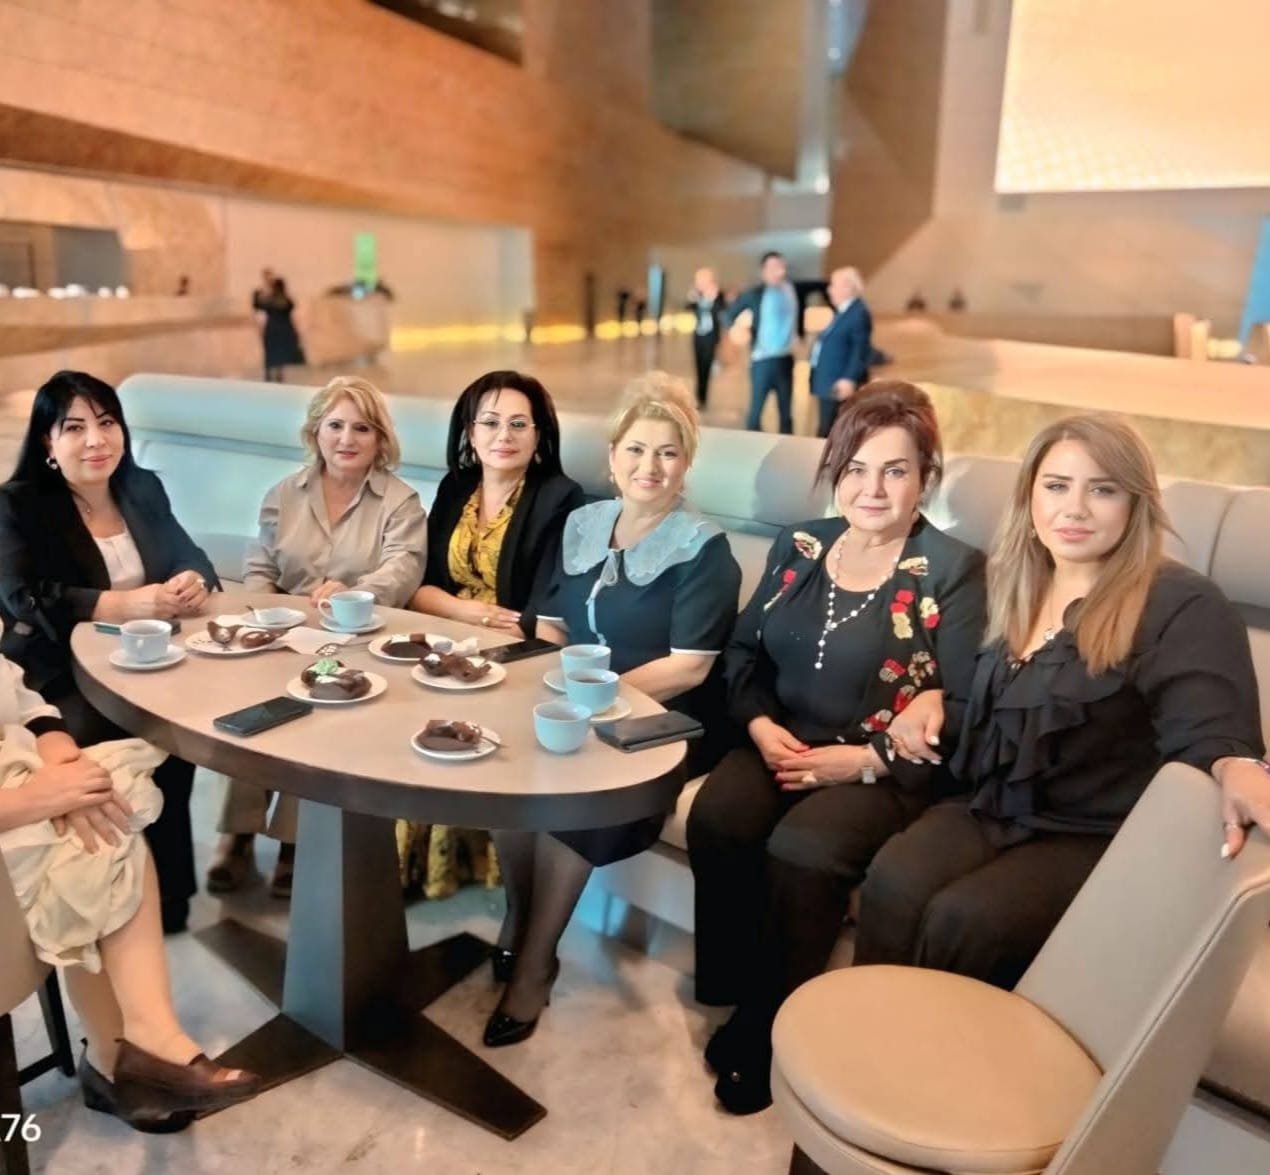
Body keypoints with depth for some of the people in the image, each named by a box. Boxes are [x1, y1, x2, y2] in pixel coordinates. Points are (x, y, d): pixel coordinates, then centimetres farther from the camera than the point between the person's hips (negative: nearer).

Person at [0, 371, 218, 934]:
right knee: (93, 737, -31)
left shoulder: (143, 490, 11)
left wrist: (194, 585, -19)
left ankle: (167, 890, -7)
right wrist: (127, 604, -29)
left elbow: (193, 560, 7)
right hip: (60, 678, -3)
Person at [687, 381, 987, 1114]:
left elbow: (966, 711, -10)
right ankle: (733, 997, -3)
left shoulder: (954, 571, -5)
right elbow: (743, 651, 13)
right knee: (715, 821, -25)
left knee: (801, 850, -31)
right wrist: (760, 725, -7)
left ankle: (771, 1025, -5)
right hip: (781, 746, 4)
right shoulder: (799, 547, 9)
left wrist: (862, 760, -18)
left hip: (885, 772, -4)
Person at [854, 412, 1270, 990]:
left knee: (961, 918, -28)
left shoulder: (1183, 606, -9)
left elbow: (1208, 728, -19)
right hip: (989, 810, 5)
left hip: (1099, 839, -5)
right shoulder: (1014, 586, 12)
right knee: (891, 883, -24)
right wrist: (933, 699, 4)